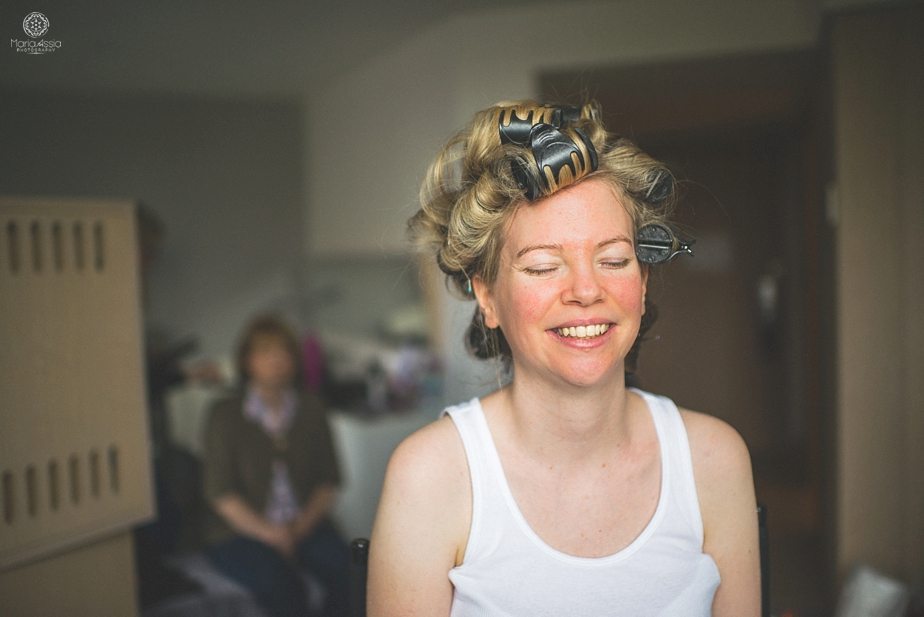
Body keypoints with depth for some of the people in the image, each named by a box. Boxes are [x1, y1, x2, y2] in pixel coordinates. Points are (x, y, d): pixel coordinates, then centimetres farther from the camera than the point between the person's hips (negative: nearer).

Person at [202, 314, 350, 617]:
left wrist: (308, 519, -10)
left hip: (303, 525, 3)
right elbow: (220, 492, -4)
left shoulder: (310, 409, 9)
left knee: (343, 566, -27)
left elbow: (328, 479, 9)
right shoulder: (225, 415, 0)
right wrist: (266, 531, -14)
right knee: (275, 580, -33)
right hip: (241, 532, -2)